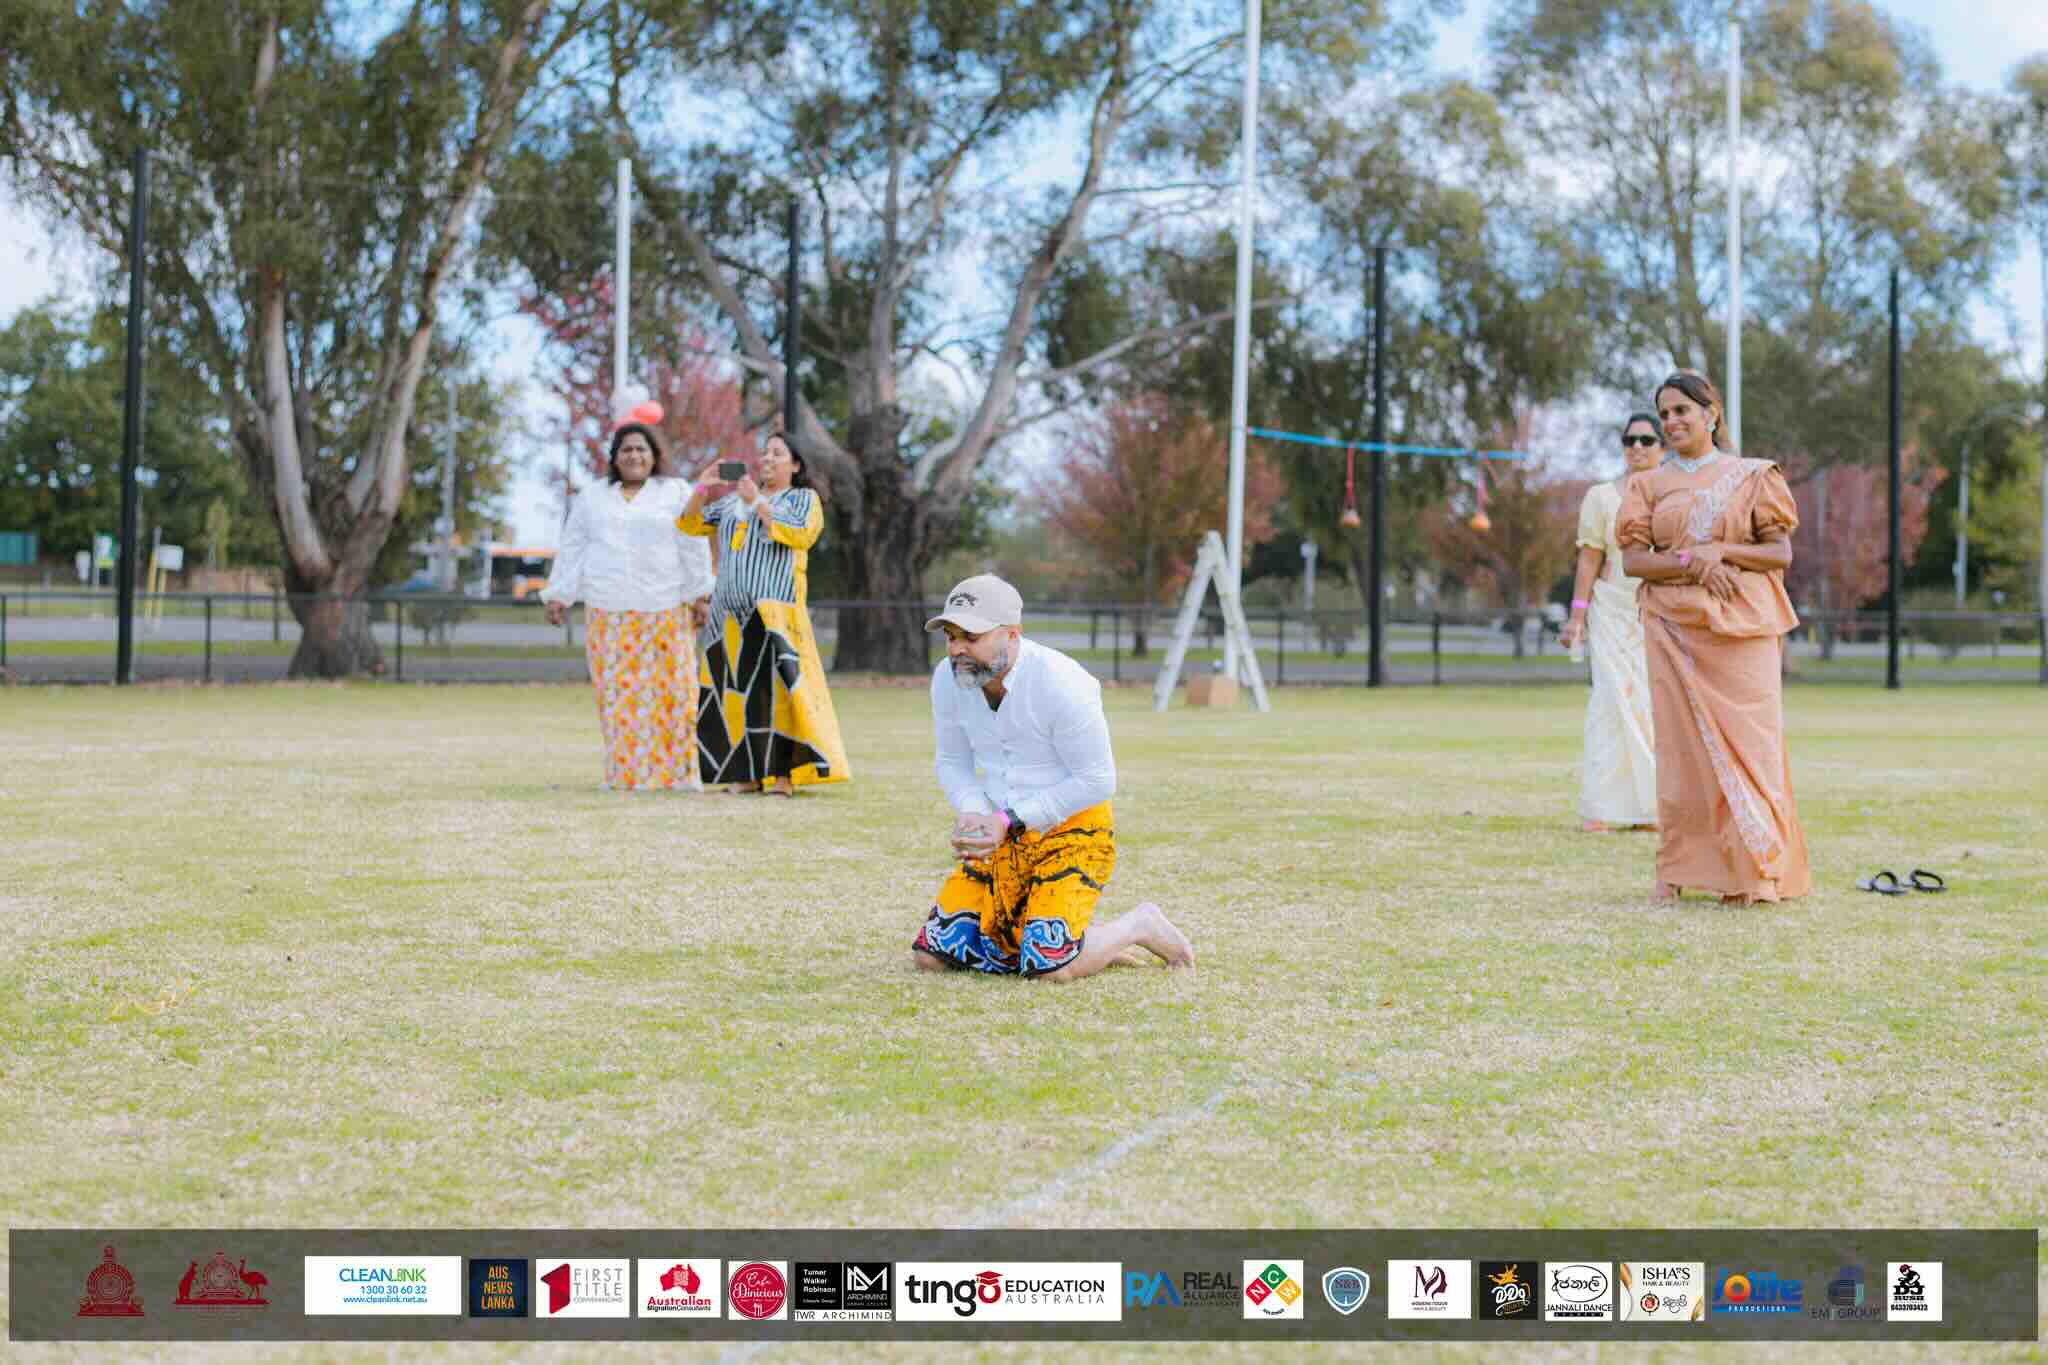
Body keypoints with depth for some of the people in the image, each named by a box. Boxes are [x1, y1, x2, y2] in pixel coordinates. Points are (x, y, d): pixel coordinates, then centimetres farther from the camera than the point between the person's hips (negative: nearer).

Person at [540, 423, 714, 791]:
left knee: (669, 691, -6)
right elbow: (572, 550, 13)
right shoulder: (591, 498, 15)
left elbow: (694, 548, 1)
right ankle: (627, 774, 0)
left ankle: (675, 773, -1)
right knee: (617, 692, -2)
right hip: (608, 614, 2)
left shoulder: (676, 493, 7)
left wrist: (700, 595, -7)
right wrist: (558, 596, 5)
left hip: (664, 612, -2)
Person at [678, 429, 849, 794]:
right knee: (737, 689, 0)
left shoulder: (804, 499, 10)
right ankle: (748, 774, 4)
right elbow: (690, 524, 17)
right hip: (731, 610, 5)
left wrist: (758, 502, -11)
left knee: (774, 686, -14)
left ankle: (784, 774, -16)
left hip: (774, 610, -5)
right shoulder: (734, 501, 22)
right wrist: (701, 488, 0)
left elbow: (800, 535, -9)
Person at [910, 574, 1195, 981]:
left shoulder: (1060, 684, -24)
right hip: (1001, 831, 6)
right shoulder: (948, 680, -7)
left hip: (1071, 829, -6)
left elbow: (1096, 781, -17)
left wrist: (1008, 822, -20)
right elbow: (951, 762, 8)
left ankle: (1137, 926, 9)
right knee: (931, 954, -3)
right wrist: (971, 814, -14)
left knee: (1052, 968, -21)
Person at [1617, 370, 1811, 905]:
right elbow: (1632, 559, 1)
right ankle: (1676, 867, 5)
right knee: (1680, 741, -1)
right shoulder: (1649, 485, 11)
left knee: (1746, 741, -5)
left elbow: (1781, 552, 1)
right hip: (1675, 626, 1)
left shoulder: (1752, 476, 7)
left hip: (1741, 626, -1)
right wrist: (1691, 562, -15)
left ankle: (1751, 870, 1)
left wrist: (1719, 550, -13)